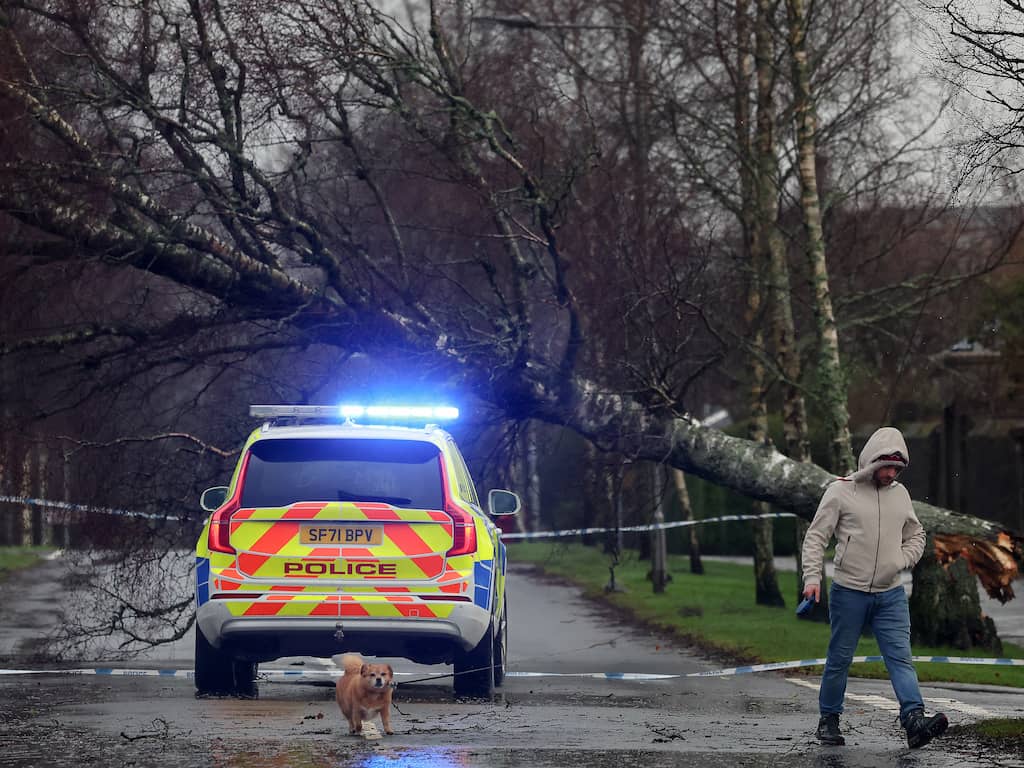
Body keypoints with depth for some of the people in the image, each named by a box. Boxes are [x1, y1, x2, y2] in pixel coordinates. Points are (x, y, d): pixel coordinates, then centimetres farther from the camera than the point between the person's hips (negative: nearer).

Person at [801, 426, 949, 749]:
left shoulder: (900, 494, 10)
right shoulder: (840, 490, -4)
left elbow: (916, 536, 23)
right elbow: (816, 537, -4)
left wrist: (902, 561, 3)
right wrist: (812, 577, -15)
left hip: (891, 595, 3)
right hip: (849, 592, -3)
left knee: (901, 658, -9)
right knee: (839, 659, 6)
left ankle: (915, 720, -21)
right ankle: (829, 720, 21)